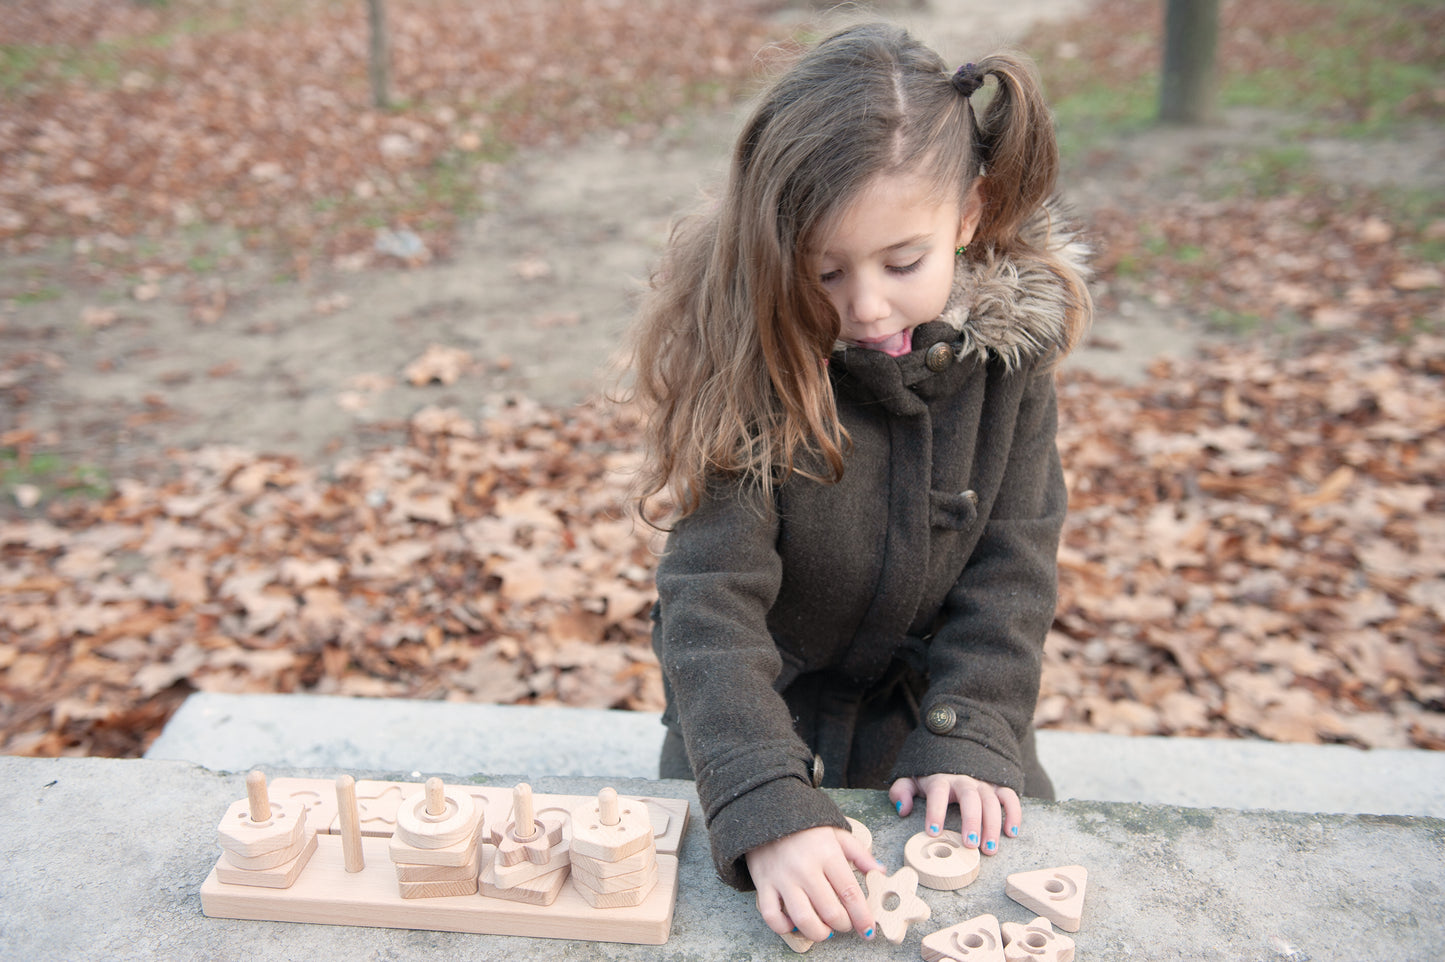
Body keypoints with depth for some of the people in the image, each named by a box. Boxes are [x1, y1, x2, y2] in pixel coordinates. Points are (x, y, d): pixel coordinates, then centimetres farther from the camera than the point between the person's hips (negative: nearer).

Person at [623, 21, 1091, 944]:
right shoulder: (747, 349, -26)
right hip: (765, 705, -2)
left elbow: (1011, 559, -9)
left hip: (932, 692, 2)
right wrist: (768, 810, -41)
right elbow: (712, 599, -30)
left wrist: (971, 736, -19)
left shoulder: (1011, 329, -16)